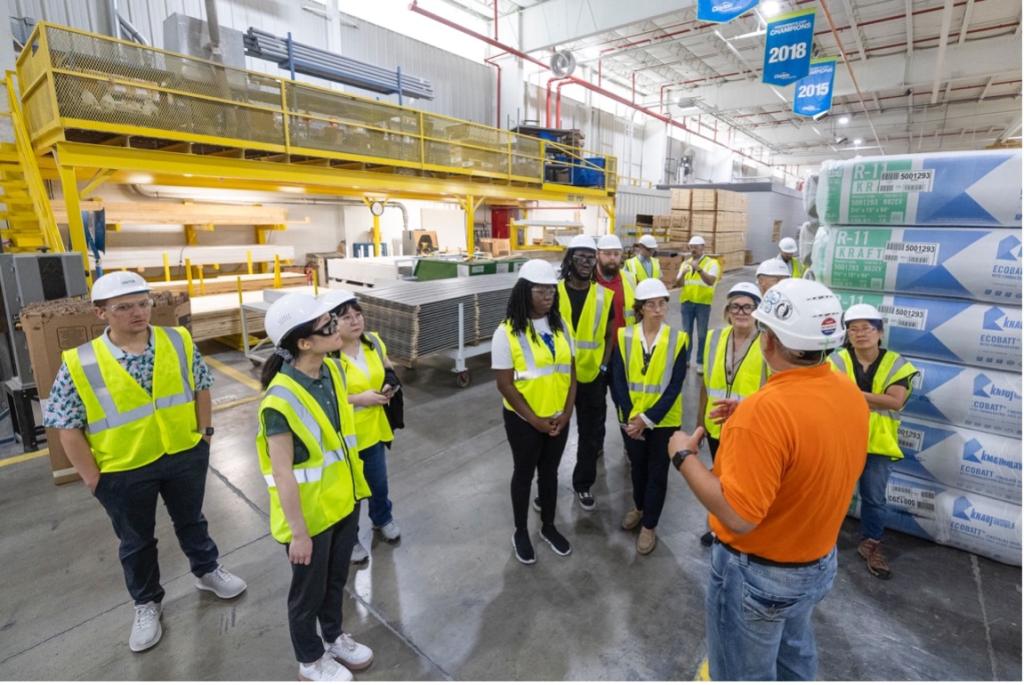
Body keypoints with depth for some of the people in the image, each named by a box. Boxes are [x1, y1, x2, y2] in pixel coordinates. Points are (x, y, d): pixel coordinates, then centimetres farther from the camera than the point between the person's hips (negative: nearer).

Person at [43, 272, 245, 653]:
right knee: (136, 541, 19)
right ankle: (147, 603, 42)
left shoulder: (179, 342, -9)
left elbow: (201, 386, 3)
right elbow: (67, 427, -9)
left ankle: (207, 571, 47)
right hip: (123, 471, -1)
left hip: (185, 455, 2)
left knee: (191, 521, 23)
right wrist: (92, 477, -8)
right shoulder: (79, 364, -16)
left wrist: (204, 432, 2)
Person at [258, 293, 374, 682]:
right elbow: (283, 475, -23)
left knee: (337, 578, 27)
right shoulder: (281, 401, -30)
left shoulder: (333, 370, -8)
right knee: (309, 589, 19)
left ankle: (334, 637, 53)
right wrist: (299, 532, -15)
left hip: (343, 499, 6)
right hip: (309, 511, -6)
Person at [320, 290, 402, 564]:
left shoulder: (373, 341, -5)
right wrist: (359, 399, -27)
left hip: (373, 430, 6)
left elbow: (388, 369, 12)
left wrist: (389, 386, -8)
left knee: (379, 482, 25)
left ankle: (382, 519, 54)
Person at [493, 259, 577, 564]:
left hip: (558, 417, 4)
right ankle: (520, 532, 36)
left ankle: (548, 526, 41)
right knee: (524, 473, 14)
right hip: (523, 419, -4)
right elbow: (505, 385, -15)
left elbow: (571, 372, 3)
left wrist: (567, 412, -8)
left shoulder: (560, 326, 1)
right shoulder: (507, 332, -15)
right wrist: (534, 420, -15)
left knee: (550, 472, 20)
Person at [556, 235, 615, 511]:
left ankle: (582, 484, 32)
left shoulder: (604, 295, 0)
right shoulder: (554, 292, -5)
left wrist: (603, 366, -4)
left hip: (592, 376, 1)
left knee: (590, 433, 12)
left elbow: (609, 335, 6)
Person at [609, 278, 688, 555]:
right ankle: (639, 507, 46)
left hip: (663, 420, -2)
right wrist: (630, 417, -16)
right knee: (637, 466, 20)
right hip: (631, 419, 2)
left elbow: (675, 386, -13)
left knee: (657, 472, 10)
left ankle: (649, 525, 29)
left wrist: (648, 418, -19)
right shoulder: (624, 336, -6)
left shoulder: (678, 339, -10)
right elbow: (618, 380, -8)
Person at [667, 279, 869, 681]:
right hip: (820, 562, 7)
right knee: (794, 656, 32)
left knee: (744, 673, 19)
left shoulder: (767, 408, -34)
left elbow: (739, 516, -32)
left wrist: (684, 456, -22)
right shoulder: (851, 394, -8)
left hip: (759, 573, -7)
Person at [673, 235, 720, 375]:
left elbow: (711, 281, -19)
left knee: (702, 334, 4)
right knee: (686, 332, 11)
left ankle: (701, 363, 13)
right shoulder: (685, 263, 9)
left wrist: (699, 269, -33)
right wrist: (683, 274, -20)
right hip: (687, 302, 3)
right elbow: (678, 284, 1)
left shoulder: (712, 263, -3)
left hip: (703, 303, -3)